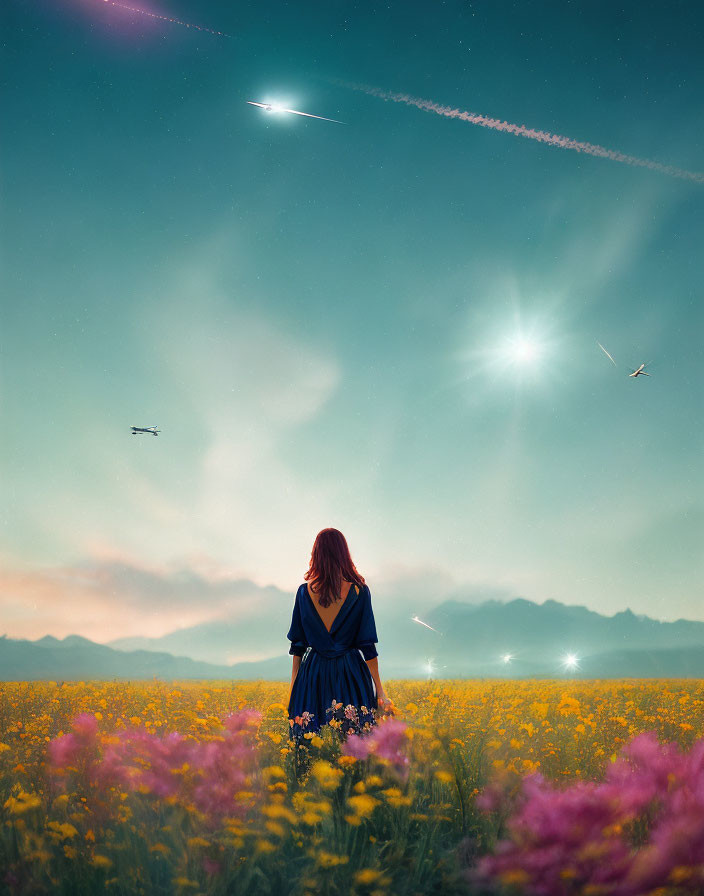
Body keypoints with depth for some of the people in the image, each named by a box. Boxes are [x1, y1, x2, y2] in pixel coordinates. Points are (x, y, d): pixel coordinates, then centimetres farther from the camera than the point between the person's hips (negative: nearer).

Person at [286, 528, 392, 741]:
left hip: (313, 675, 2)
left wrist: (294, 684, 14)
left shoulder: (304, 592, -1)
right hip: (351, 675, -1)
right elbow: (368, 645, -5)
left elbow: (297, 644, 4)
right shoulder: (360, 591, -5)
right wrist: (379, 690, 1)